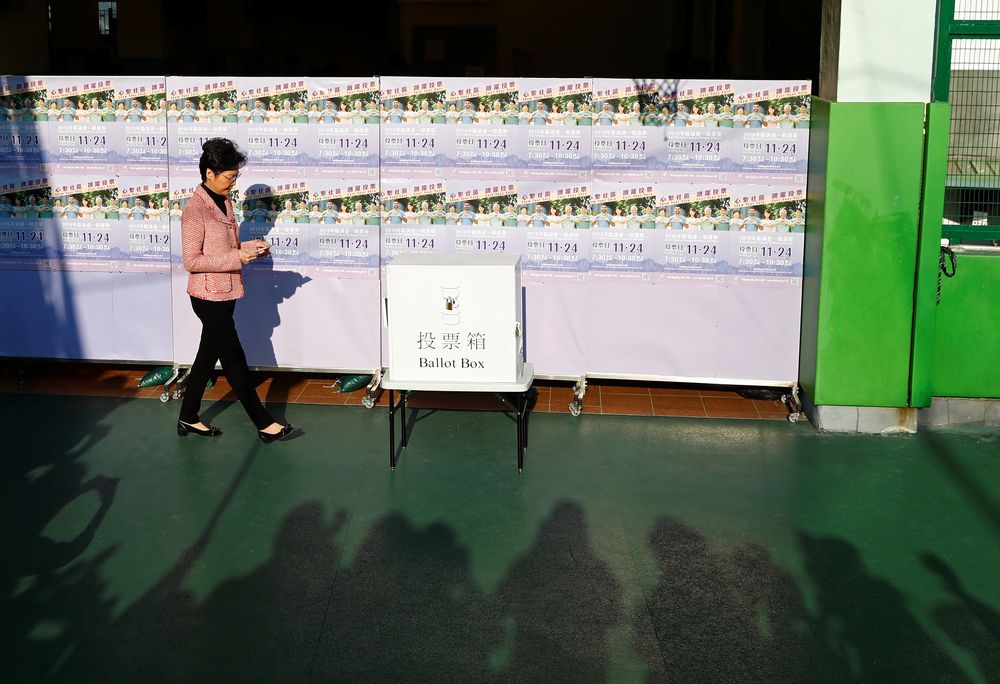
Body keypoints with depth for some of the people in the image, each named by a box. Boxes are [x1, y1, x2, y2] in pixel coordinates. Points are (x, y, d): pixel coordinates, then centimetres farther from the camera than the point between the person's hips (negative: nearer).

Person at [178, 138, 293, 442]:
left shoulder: (224, 202, 8)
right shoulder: (195, 211, -18)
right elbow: (191, 261, -20)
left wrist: (251, 247, 1)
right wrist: (236, 258, -23)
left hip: (224, 294, 9)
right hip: (210, 297, -9)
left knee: (208, 356, 16)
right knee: (234, 360, 0)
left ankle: (188, 418, 29)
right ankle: (264, 424, 7)